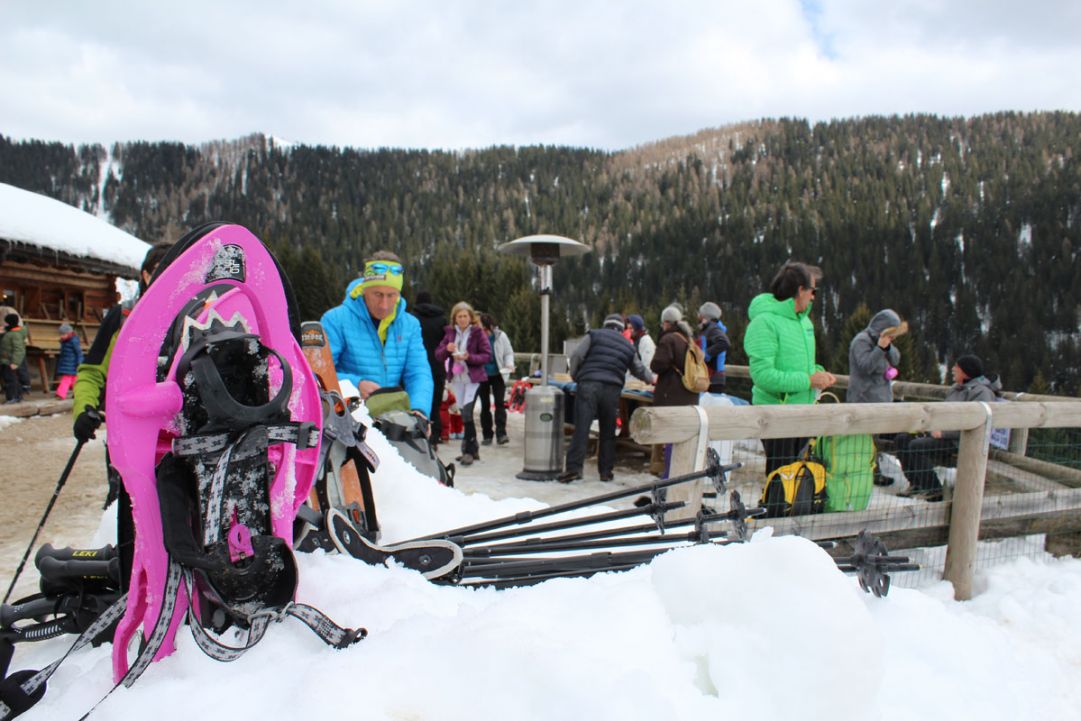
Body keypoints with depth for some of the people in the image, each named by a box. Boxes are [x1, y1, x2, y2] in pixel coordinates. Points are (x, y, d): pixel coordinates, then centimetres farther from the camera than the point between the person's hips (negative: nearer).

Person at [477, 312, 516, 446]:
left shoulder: (500, 336, -5)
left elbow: (509, 353, 4)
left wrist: (509, 364, -13)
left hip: (498, 375, 0)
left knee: (500, 403, -8)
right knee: (485, 405, 7)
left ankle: (501, 434, -8)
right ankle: (487, 435, 15)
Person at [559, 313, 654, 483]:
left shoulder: (594, 335, 11)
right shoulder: (628, 346, 21)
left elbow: (576, 356, 0)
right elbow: (639, 370, 33)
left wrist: (575, 377, 14)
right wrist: (651, 379, 53)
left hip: (588, 385, -2)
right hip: (612, 390, 3)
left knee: (581, 428, -6)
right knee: (608, 432, 12)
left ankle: (574, 467, -11)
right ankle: (606, 471, 16)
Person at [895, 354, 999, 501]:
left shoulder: (981, 392, -12)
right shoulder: (957, 388, 19)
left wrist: (942, 432, -23)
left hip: (960, 444, -10)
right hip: (945, 437, 10)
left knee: (917, 446, -28)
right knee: (902, 438, -1)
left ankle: (934, 490, -16)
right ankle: (916, 484, 2)